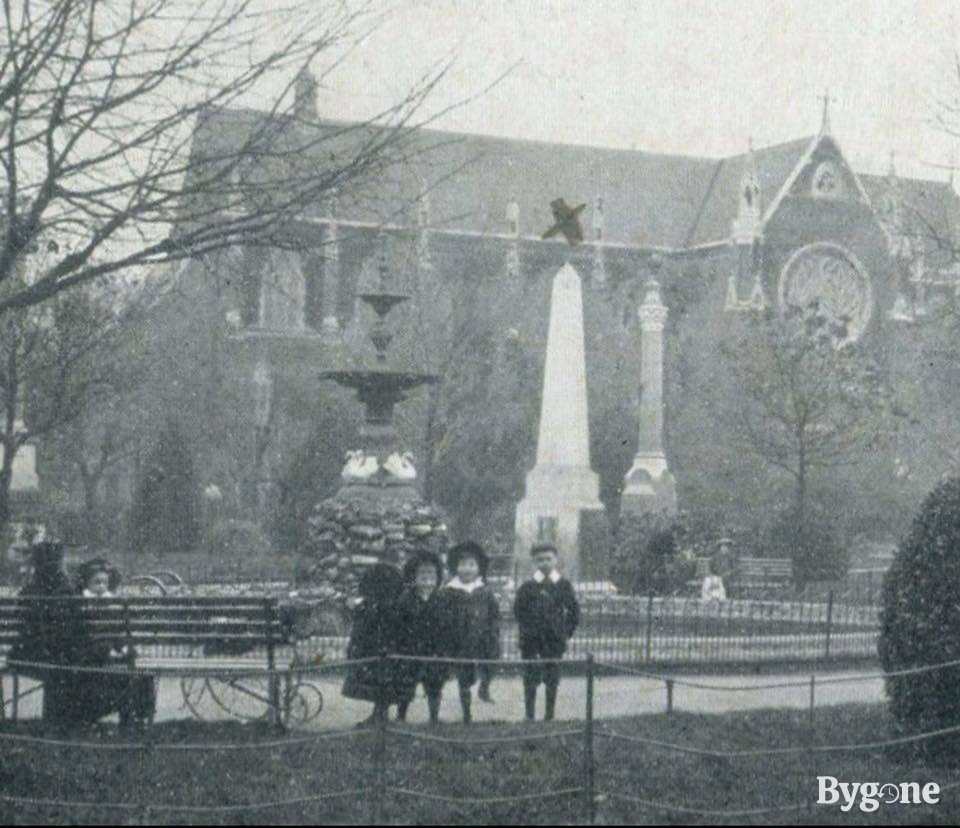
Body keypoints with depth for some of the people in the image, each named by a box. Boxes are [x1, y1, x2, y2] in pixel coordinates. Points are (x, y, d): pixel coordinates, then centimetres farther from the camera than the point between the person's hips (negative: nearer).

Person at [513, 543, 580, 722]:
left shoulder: (563, 585, 2)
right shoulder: (528, 586, 0)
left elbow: (574, 610, 6)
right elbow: (518, 609, 6)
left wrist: (566, 632, 2)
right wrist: (527, 627, 0)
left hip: (554, 639, 1)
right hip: (531, 640, -1)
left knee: (552, 680, 6)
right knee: (531, 679, 0)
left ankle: (549, 715, 14)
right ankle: (530, 715, 6)